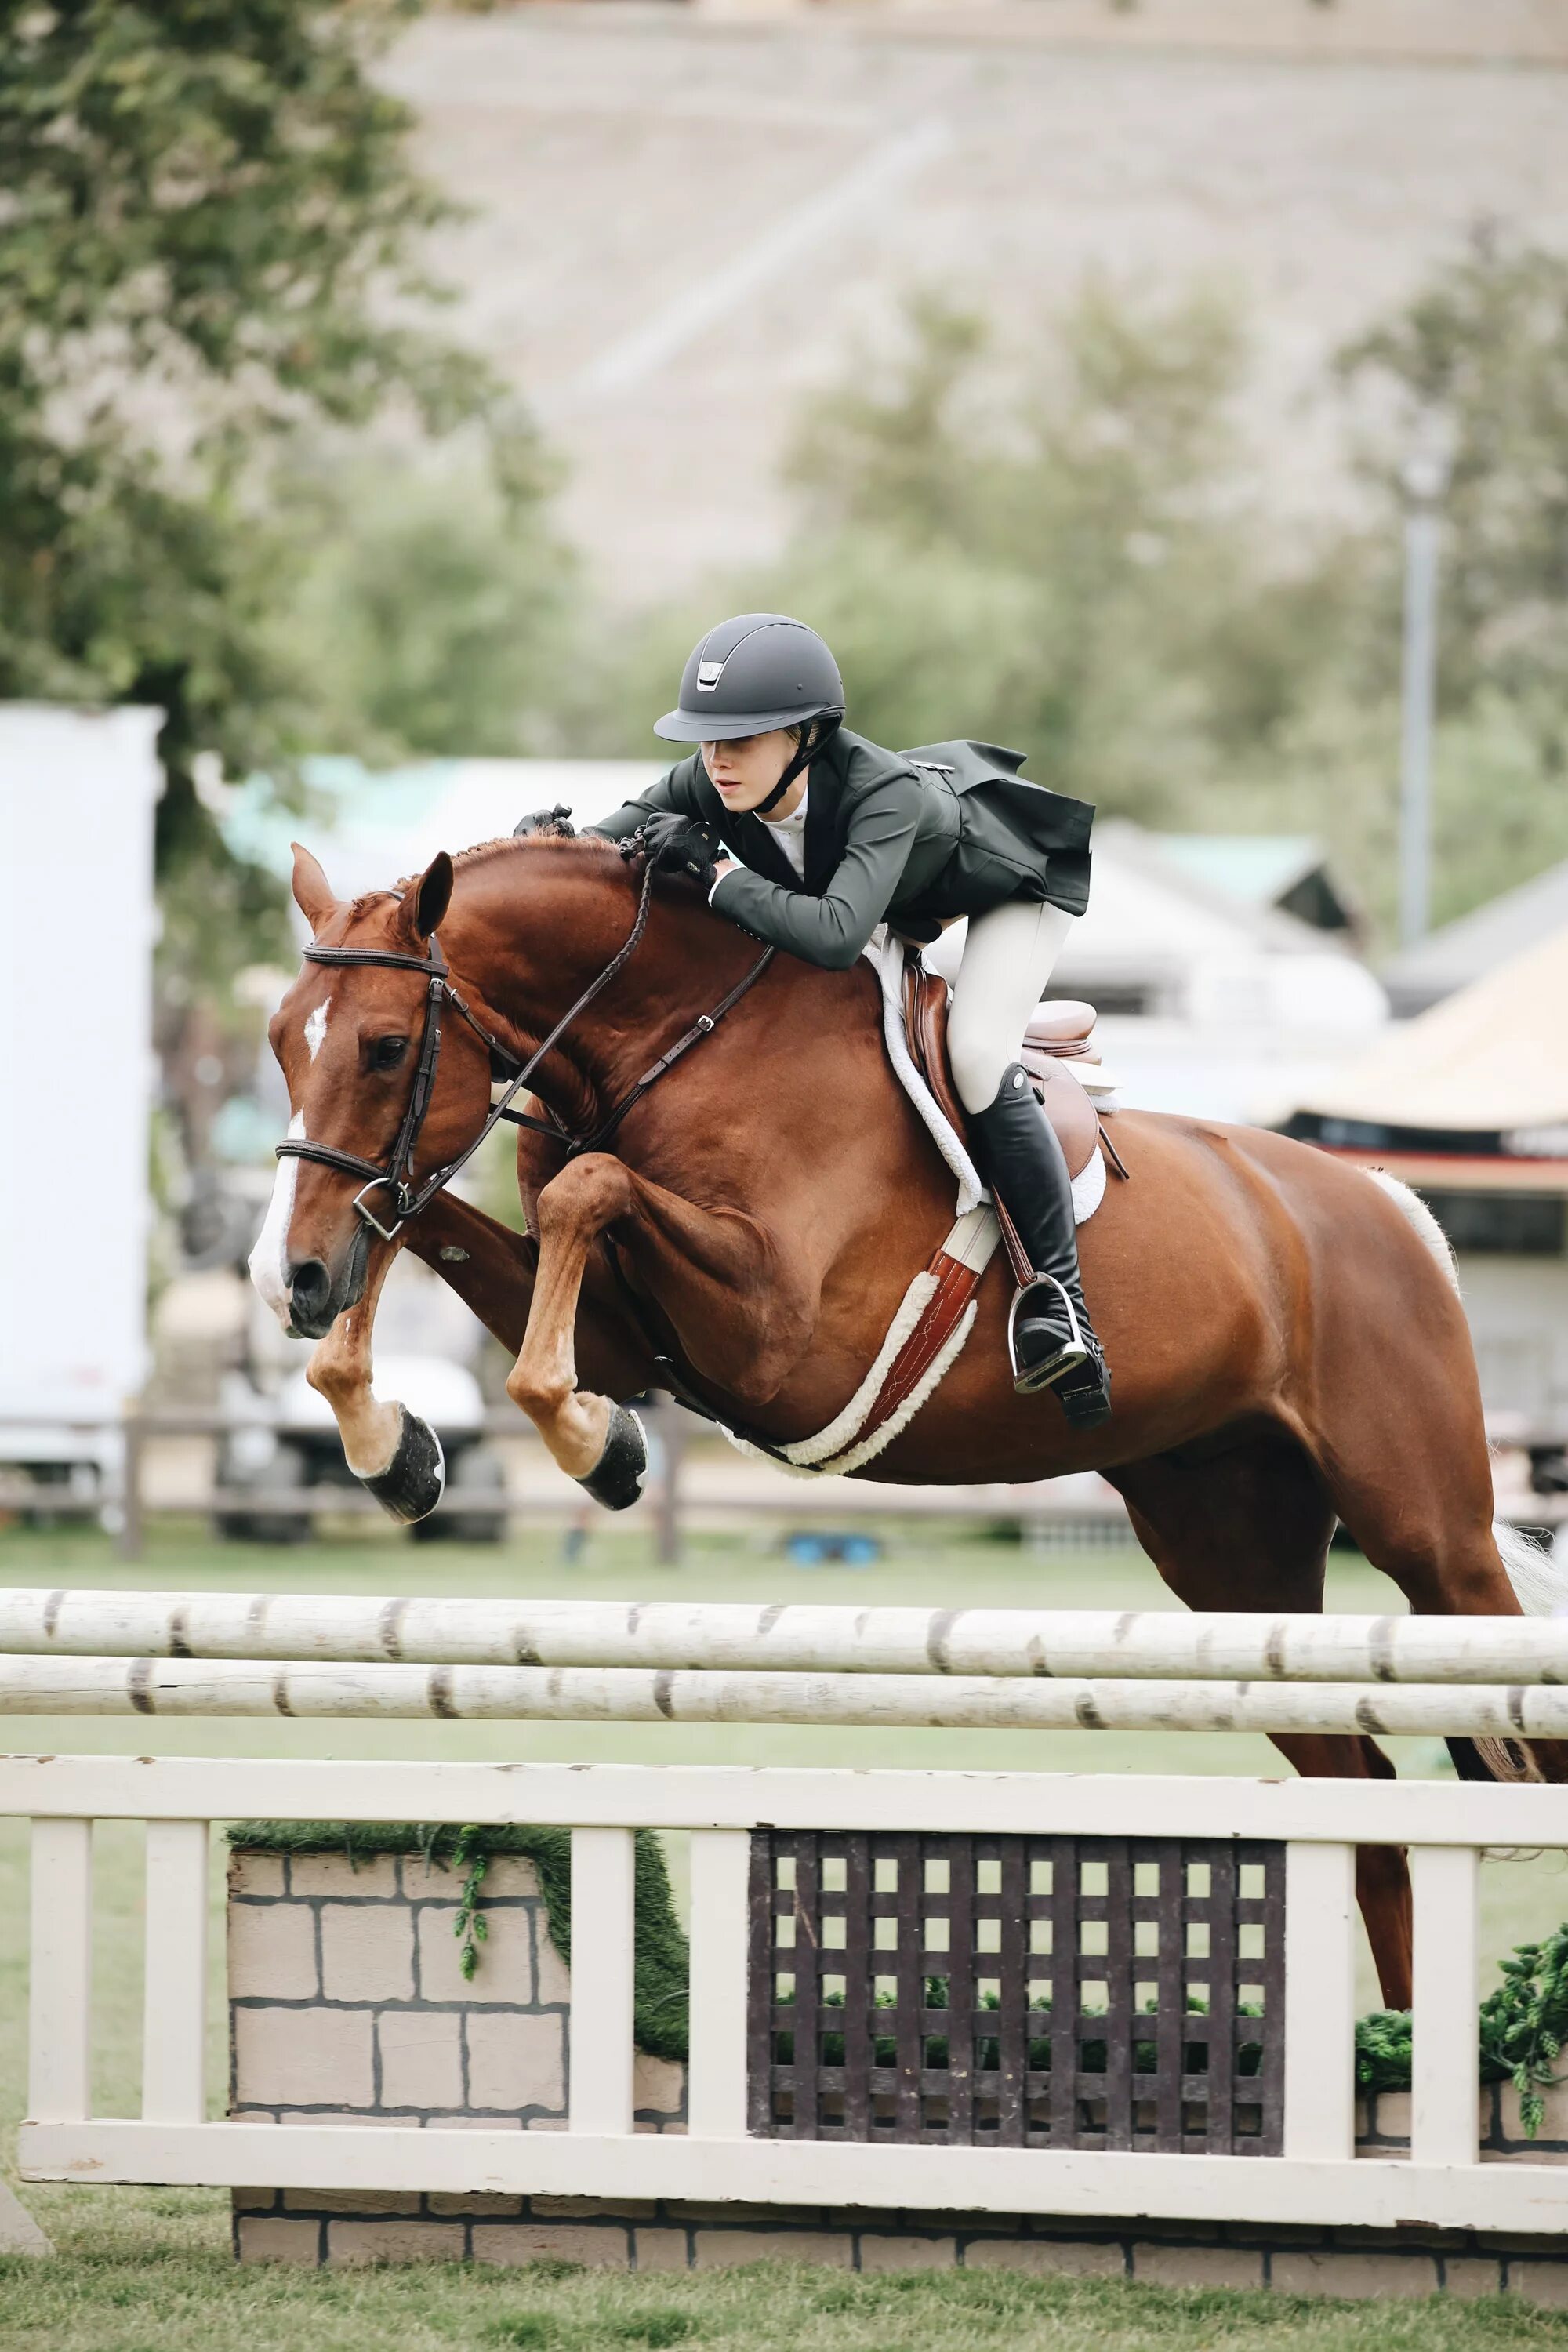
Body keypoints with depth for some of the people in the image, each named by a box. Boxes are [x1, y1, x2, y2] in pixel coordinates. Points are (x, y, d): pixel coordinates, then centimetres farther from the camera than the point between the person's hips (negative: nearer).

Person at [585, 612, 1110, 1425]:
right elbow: (604, 845, -14)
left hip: (1013, 871, -7)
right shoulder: (711, 788, -29)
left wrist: (715, 871, -54)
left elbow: (835, 933, -60)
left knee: (975, 1058, -25)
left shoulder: (883, 793, -47)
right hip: (907, 899, 7)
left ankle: (1060, 1299, -18)